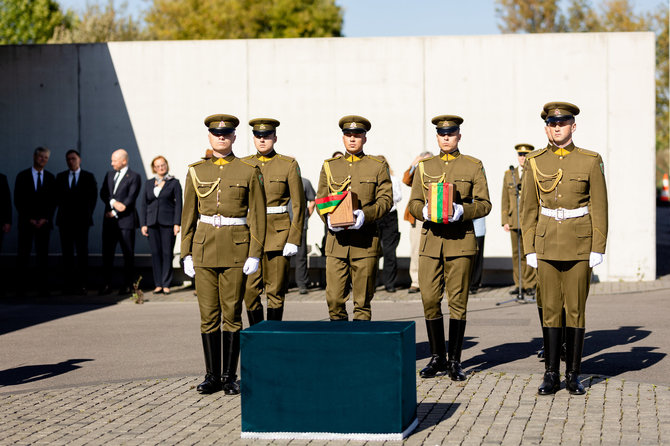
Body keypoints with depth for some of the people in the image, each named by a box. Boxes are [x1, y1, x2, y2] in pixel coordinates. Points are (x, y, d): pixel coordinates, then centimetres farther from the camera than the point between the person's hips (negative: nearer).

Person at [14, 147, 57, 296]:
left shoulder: (50, 177, 10)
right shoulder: (22, 176, 4)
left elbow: (53, 201, 8)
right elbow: (18, 201, 0)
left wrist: (45, 218, -4)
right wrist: (29, 219, -7)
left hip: (44, 221, 1)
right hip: (26, 222, -1)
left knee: (43, 254, -1)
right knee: (23, 254, -3)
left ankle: (43, 287, -2)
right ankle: (22, 286, 0)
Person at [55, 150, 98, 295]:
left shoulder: (88, 177, 5)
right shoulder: (60, 177, 11)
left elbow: (93, 197, 4)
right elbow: (58, 196, 10)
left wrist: (88, 214, 0)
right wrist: (63, 210, 1)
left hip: (81, 220, -2)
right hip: (65, 220, 2)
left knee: (82, 253, -3)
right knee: (67, 253, 2)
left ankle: (81, 284, -1)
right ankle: (69, 284, 4)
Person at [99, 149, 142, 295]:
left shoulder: (134, 177, -1)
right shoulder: (109, 175, 17)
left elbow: (131, 199, -9)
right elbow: (103, 193, 6)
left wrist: (114, 213, -10)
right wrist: (113, 202, -14)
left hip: (125, 220, -5)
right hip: (109, 220, 5)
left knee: (128, 254, -1)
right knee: (107, 253, 2)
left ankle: (127, 285, 4)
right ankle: (107, 284, 8)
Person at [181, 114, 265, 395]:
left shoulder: (248, 172, 1)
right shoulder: (196, 172, 8)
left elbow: (258, 216, 0)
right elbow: (188, 215, 11)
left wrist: (255, 254, -7)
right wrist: (186, 254, 5)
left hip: (236, 249, -2)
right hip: (204, 248, 2)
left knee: (232, 314, 0)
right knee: (208, 314, 3)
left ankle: (230, 377, 8)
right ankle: (212, 375, 11)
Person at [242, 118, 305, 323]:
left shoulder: (288, 164, 0)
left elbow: (298, 205, -1)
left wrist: (294, 240, -8)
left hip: (278, 235, -2)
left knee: (275, 291, 1)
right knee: (250, 290, -1)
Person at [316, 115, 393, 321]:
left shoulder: (378, 166, 7)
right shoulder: (330, 166, 13)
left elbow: (386, 199, 0)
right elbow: (320, 200, 10)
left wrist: (366, 215, -18)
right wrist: (328, 218, -10)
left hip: (366, 241, -2)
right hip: (336, 240, 2)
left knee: (363, 301, 1)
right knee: (334, 298, -2)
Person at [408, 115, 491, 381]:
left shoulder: (473, 166, 5)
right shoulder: (424, 167, 13)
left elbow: (484, 204, 1)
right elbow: (414, 203, 11)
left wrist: (462, 211, -17)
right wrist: (424, 211, -11)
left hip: (460, 241, -2)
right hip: (431, 240, 2)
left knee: (457, 301, -1)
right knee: (430, 300, 0)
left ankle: (454, 361, 6)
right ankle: (437, 358, 13)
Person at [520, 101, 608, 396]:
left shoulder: (590, 161, 0)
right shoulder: (535, 162, 4)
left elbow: (599, 208, 1)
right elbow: (528, 208, 7)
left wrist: (598, 248, -4)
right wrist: (529, 248, 2)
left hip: (579, 247, -1)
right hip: (547, 246, 1)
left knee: (576, 310, 1)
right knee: (550, 309, 3)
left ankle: (573, 374, 10)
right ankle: (551, 375, 10)